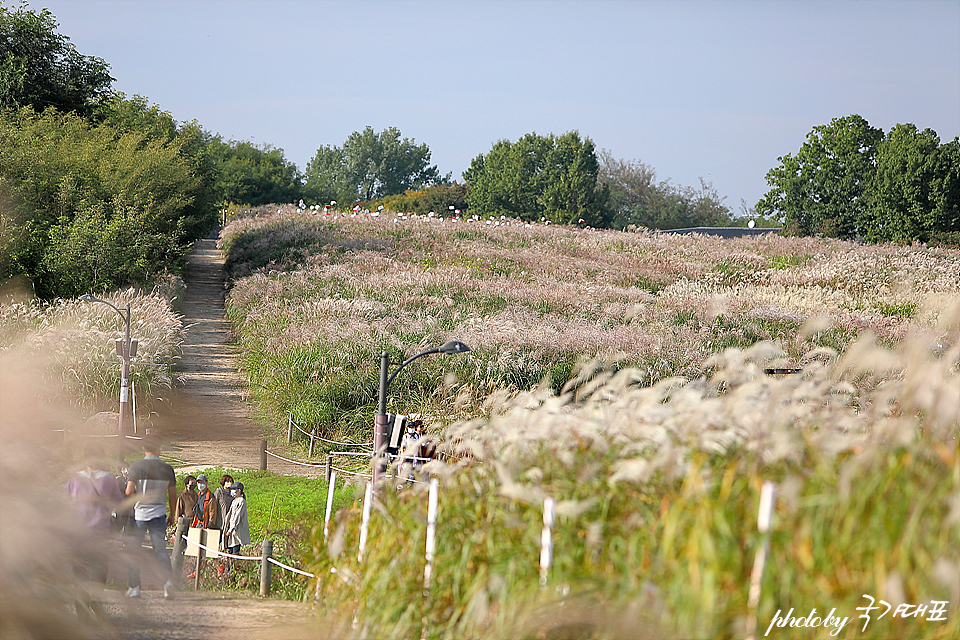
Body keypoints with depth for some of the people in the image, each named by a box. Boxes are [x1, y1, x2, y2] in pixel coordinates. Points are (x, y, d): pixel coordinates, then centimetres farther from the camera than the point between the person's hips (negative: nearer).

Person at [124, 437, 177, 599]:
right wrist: (172, 515, 19)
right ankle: (168, 580, -16)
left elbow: (129, 492, -11)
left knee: (133, 551, 8)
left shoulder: (136, 467, -8)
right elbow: (172, 495, 6)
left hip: (139, 513, -2)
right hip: (159, 515, 2)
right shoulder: (167, 469, 1)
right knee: (160, 549, 4)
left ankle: (134, 587, 7)